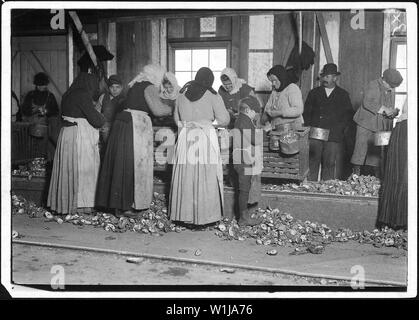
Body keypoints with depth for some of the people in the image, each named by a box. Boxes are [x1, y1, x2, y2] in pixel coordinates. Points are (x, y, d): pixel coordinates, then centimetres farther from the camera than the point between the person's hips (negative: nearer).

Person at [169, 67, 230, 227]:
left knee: (185, 177, 10)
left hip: (185, 137, 4)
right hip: (205, 137, -4)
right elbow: (224, 120, -3)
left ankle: (183, 214, 18)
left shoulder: (182, 94, 9)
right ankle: (204, 215, 7)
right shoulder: (212, 96, -3)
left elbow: (177, 118, 16)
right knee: (205, 178, 2)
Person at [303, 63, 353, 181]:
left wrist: (338, 128, -6)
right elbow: (306, 112, 13)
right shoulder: (314, 93, 16)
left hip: (333, 136, -1)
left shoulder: (343, 95, 13)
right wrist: (308, 127, -2)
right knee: (312, 162, -4)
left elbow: (348, 115, 8)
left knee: (329, 164, -3)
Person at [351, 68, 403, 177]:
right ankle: (355, 174, 0)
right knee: (361, 148, -7)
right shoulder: (373, 85, -6)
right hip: (366, 124, -6)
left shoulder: (391, 91, 15)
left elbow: (391, 107, 22)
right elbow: (367, 103, -18)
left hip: (382, 127, 6)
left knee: (378, 152, 5)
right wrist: (383, 109, -22)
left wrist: (393, 111, -2)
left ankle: (378, 177, 9)